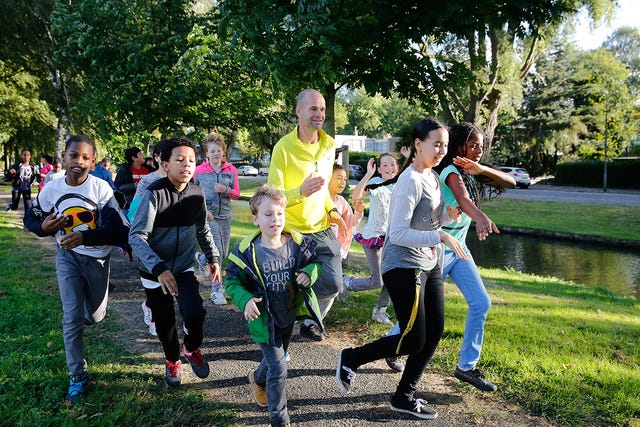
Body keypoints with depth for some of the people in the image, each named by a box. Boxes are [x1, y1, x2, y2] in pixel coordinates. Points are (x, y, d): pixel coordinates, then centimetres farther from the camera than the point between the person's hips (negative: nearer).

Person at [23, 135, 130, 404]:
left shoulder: (101, 188, -20)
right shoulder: (51, 189, -10)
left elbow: (116, 228, -24)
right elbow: (30, 219, 5)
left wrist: (85, 237, -39)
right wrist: (44, 226, -19)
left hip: (97, 258, 0)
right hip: (67, 256, 1)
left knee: (95, 315, 16)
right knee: (71, 318, -5)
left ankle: (77, 323, 55)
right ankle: (78, 376, 10)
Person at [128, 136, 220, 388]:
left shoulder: (196, 194, -5)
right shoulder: (155, 194, -19)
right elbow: (136, 236, -23)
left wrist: (212, 257, 9)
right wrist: (159, 268, -33)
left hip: (184, 267, 2)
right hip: (154, 271, -2)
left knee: (194, 313, -17)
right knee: (164, 322, 9)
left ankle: (192, 348, 17)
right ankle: (172, 360, 40)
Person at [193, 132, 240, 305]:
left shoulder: (231, 170, 2)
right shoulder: (199, 170, -3)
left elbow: (237, 193, 6)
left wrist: (226, 190, -15)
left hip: (225, 215, 4)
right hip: (208, 216, -4)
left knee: (224, 253, 14)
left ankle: (201, 258, 46)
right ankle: (216, 290, -1)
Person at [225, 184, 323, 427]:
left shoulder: (297, 243, -12)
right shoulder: (247, 251, -20)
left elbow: (315, 261, 4)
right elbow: (231, 281, -11)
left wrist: (309, 274, -19)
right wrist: (245, 300, -29)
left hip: (289, 315, 5)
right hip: (264, 319, -5)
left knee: (276, 358, 26)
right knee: (278, 368, -3)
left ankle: (258, 379, 60)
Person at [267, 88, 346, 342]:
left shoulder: (329, 145, 6)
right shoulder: (283, 148, -14)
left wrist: (332, 211, 8)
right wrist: (301, 192, -33)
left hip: (323, 230, 6)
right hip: (293, 233, -5)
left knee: (332, 285, 6)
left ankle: (309, 323, 33)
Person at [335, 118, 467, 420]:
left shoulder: (433, 177, 10)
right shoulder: (410, 182, -19)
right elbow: (398, 234, -25)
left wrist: (448, 216, -2)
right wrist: (441, 237, -26)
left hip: (429, 265, 9)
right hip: (403, 267, -9)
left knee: (434, 332, 10)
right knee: (413, 341, -4)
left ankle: (404, 397, 24)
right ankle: (350, 359, 17)